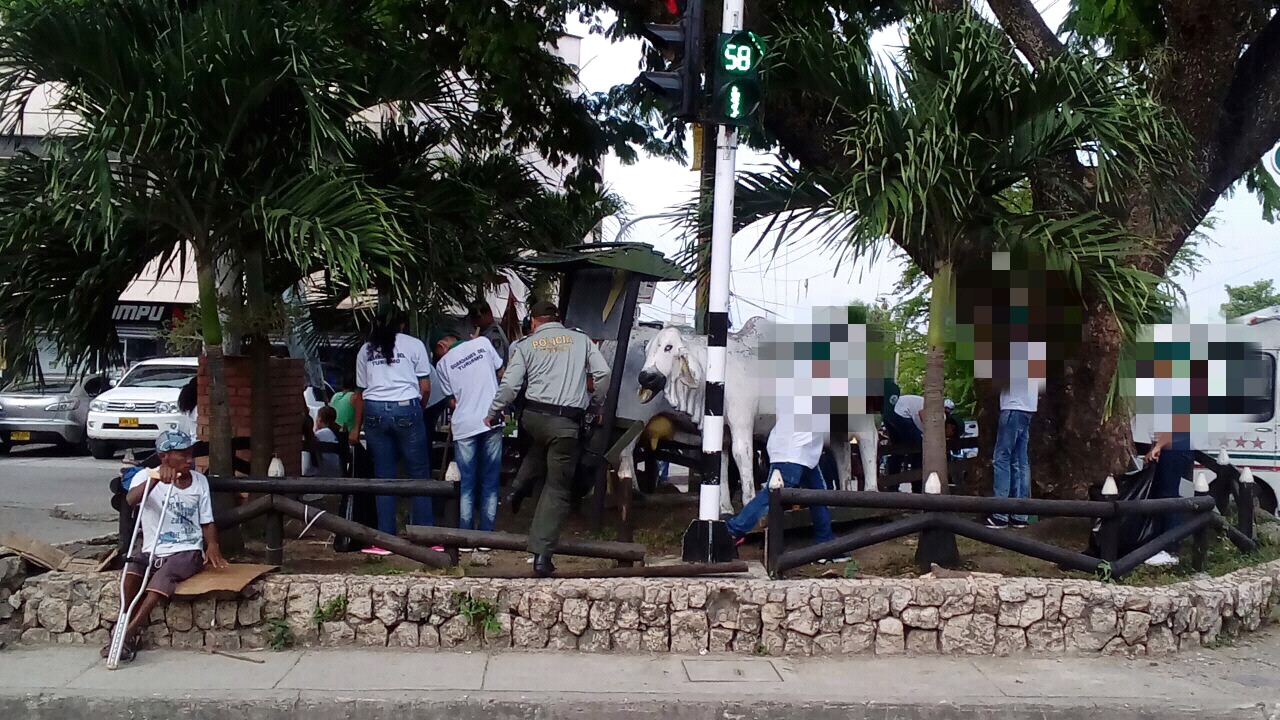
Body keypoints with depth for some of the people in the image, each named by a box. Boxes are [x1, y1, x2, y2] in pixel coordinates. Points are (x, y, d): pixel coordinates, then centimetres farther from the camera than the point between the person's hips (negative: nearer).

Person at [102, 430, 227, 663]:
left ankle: (129, 633, -35)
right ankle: (124, 631, -22)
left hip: (187, 551, 0)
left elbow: (207, 522, 10)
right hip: (153, 552, 0)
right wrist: (156, 478, -41)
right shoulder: (146, 476, -1)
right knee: (132, 567, -31)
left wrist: (212, 545, -11)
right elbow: (131, 499, -24)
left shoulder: (200, 481, 7)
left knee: (166, 572, -31)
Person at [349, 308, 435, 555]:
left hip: (374, 412, 3)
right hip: (406, 408, -3)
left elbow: (360, 393, 16)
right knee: (419, 475, 4)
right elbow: (425, 388, 4)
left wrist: (356, 427, 22)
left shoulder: (366, 350, 17)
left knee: (384, 478, 8)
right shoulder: (414, 345, 8)